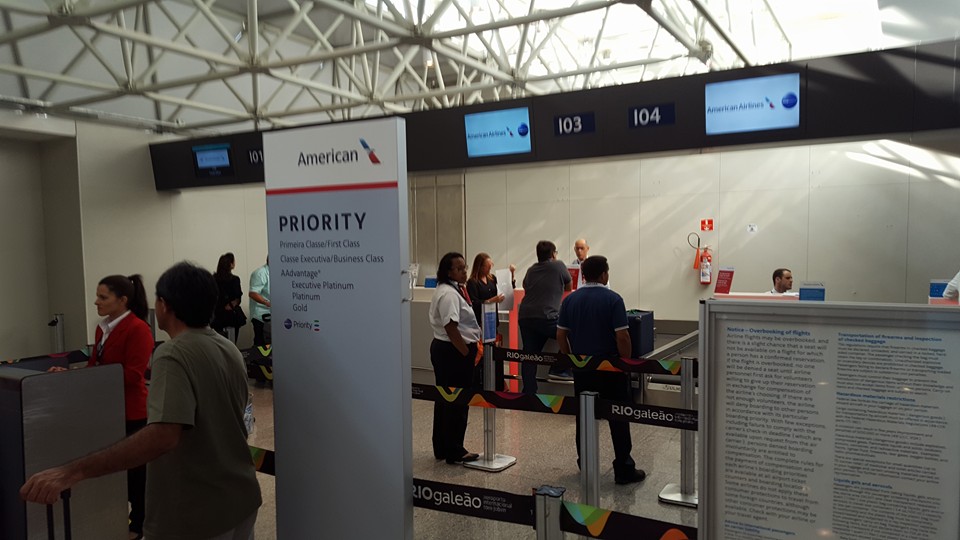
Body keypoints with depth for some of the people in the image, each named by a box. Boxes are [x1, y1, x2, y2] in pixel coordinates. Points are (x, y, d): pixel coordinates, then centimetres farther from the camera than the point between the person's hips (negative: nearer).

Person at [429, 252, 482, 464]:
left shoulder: (451, 290, 16)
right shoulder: (448, 294, -18)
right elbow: (450, 327, -26)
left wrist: (468, 350, 19)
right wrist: (467, 353, -21)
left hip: (443, 349, 11)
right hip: (454, 352, -11)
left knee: (445, 400, 16)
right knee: (458, 403, -3)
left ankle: (442, 448, 27)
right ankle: (455, 452, 6)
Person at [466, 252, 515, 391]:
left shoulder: (492, 278, 8)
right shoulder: (472, 282, -8)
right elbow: (474, 303, -17)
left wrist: (511, 274, 3)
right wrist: (491, 301, -26)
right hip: (480, 323, -6)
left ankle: (498, 387, 19)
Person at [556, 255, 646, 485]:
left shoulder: (570, 300, 2)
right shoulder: (612, 299, -12)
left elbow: (561, 334, 4)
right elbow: (622, 336, -16)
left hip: (581, 368, 4)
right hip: (609, 367, -4)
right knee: (618, 418, 4)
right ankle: (624, 469, 6)